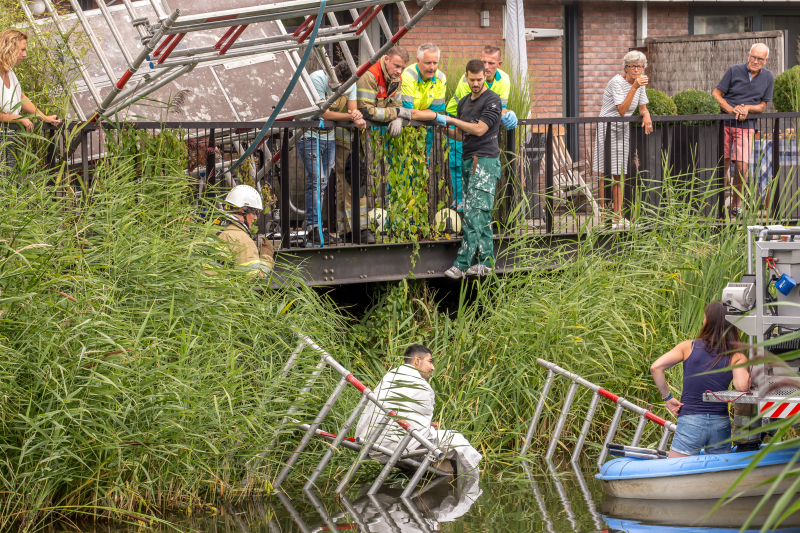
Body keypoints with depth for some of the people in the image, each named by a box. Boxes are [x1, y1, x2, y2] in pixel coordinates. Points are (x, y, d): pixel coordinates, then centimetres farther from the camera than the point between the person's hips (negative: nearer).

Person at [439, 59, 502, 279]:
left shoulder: (492, 100, -5)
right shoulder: (464, 103, 19)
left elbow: (479, 129, -13)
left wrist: (452, 120, -8)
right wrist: (445, 130, 4)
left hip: (485, 160, -8)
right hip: (468, 161, 8)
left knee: (475, 213, -12)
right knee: (482, 216, 8)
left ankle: (463, 264, -18)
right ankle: (485, 261, 9)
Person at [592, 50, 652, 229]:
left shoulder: (640, 82, 6)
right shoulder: (617, 82, -18)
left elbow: (642, 108, 10)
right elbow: (622, 110, -26)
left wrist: (646, 116, -14)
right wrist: (634, 87, -30)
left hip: (623, 130, 7)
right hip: (607, 127, -7)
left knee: (619, 175, 7)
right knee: (606, 174, -9)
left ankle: (618, 216, 8)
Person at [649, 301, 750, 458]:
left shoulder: (689, 347, 1)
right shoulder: (737, 357, -1)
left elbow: (656, 367, -7)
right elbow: (742, 387, -17)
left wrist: (667, 398, 2)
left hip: (690, 421, -1)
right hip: (721, 424, 2)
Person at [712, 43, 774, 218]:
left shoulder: (768, 77, 5)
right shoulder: (734, 71, -2)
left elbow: (762, 106, 10)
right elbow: (716, 95, -1)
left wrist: (747, 108, -11)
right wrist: (732, 110, -16)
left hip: (746, 126, 1)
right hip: (725, 123, -1)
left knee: (741, 167, -7)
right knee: (723, 164, -1)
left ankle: (736, 205, 8)